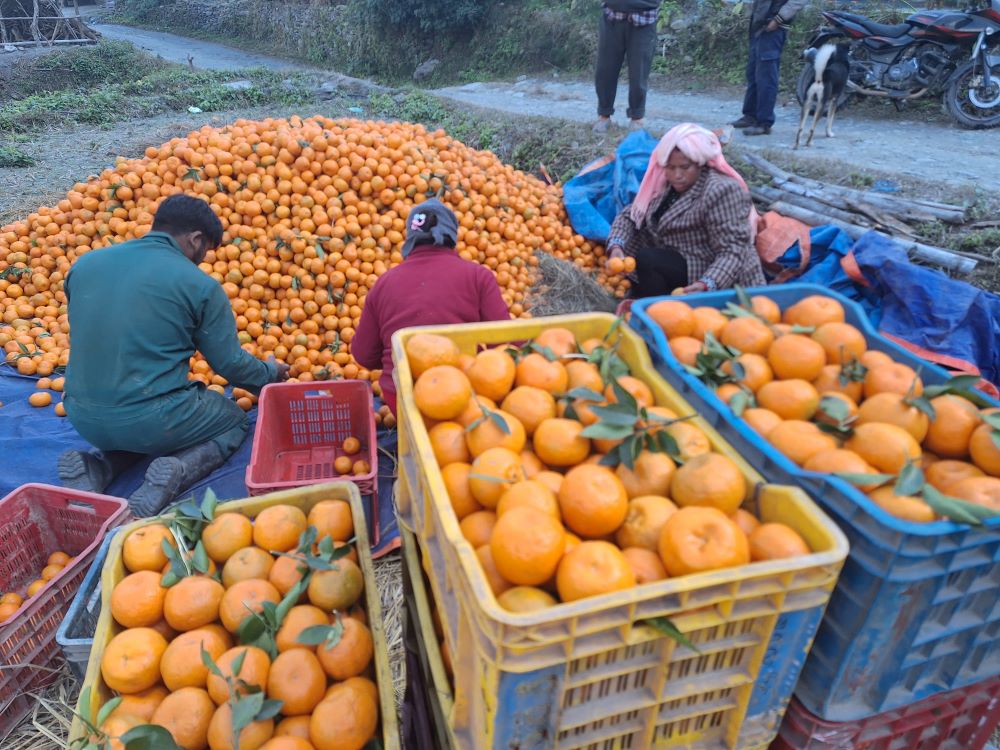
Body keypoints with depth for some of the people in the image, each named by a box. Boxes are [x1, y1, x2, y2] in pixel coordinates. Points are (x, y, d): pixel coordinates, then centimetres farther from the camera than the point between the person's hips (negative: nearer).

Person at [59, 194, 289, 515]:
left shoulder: (85, 264, 6)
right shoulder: (199, 284, -10)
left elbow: (88, 339, 19)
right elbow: (230, 363, -3)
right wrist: (270, 373, 18)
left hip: (83, 419, 6)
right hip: (151, 420, -6)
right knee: (234, 420, 21)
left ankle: (95, 467, 7)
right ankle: (171, 475, -7)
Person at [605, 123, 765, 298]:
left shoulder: (722, 191, -22)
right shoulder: (664, 184, 2)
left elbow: (733, 251, -27)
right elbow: (629, 215, 3)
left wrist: (706, 284, -43)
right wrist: (616, 246, -18)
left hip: (718, 280, -8)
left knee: (647, 260, -24)